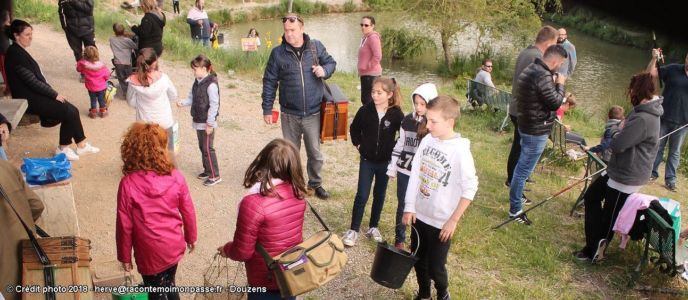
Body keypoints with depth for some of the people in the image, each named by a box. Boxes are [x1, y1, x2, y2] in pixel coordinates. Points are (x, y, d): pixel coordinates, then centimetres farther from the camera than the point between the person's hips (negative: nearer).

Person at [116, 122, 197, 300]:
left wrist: (125, 256, 1)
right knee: (168, 285, 27)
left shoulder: (128, 184, -19)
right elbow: (188, 211, -3)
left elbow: (125, 224, -13)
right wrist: (191, 237, 14)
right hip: (174, 246, 3)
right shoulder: (176, 177, -13)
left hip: (150, 252, -3)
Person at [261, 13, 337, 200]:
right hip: (289, 114, 0)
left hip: (313, 113, 1)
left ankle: (315, 184, 34)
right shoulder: (278, 53, -6)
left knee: (315, 153, 13)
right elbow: (269, 82, -1)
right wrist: (267, 109, 0)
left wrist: (324, 70, -14)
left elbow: (331, 62, 11)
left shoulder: (316, 46, -4)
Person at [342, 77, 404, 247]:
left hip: (385, 161, 0)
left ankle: (373, 227, 29)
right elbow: (354, 129, 7)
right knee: (362, 195, -2)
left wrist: (394, 149, -3)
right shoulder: (365, 110, -10)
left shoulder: (396, 114, -13)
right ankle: (353, 230, 8)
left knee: (379, 195, 14)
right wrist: (358, 145, 3)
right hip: (367, 160, 0)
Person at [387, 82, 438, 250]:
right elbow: (399, 145, 8)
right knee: (402, 206, 14)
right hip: (405, 171, 3)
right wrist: (392, 168, 9)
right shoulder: (408, 120, 0)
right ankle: (399, 239, 30)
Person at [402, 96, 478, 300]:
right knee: (418, 260, 18)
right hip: (419, 215, 5)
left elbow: (470, 188, -16)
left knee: (435, 267, 8)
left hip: (441, 221, -5)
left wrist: (453, 220, -14)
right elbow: (415, 174, 2)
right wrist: (409, 207, -1)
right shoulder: (427, 140, -4)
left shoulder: (460, 150, -19)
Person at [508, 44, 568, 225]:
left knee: (522, 166, 25)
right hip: (537, 131, -11)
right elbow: (555, 103, -20)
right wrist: (560, 85, -6)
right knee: (524, 170, -2)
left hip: (527, 126, 11)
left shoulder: (530, 70, 7)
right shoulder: (543, 76, -26)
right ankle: (515, 210, 7)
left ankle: (517, 196, 42)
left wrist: (554, 84, 9)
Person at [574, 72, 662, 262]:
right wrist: (621, 132, -7)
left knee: (609, 216, 6)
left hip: (627, 177, -10)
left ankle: (596, 252, 24)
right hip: (620, 170, 10)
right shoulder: (643, 112, 6)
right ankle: (596, 245, 25)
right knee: (591, 198, 16)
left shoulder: (643, 119, -28)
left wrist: (618, 132, -8)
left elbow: (617, 144, -27)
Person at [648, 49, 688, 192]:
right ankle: (652, 172, 24)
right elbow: (651, 73, -4)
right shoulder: (673, 69, -2)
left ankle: (670, 179, 16)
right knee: (657, 147, 10)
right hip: (664, 118, 0)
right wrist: (654, 59, -20)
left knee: (675, 152, 9)